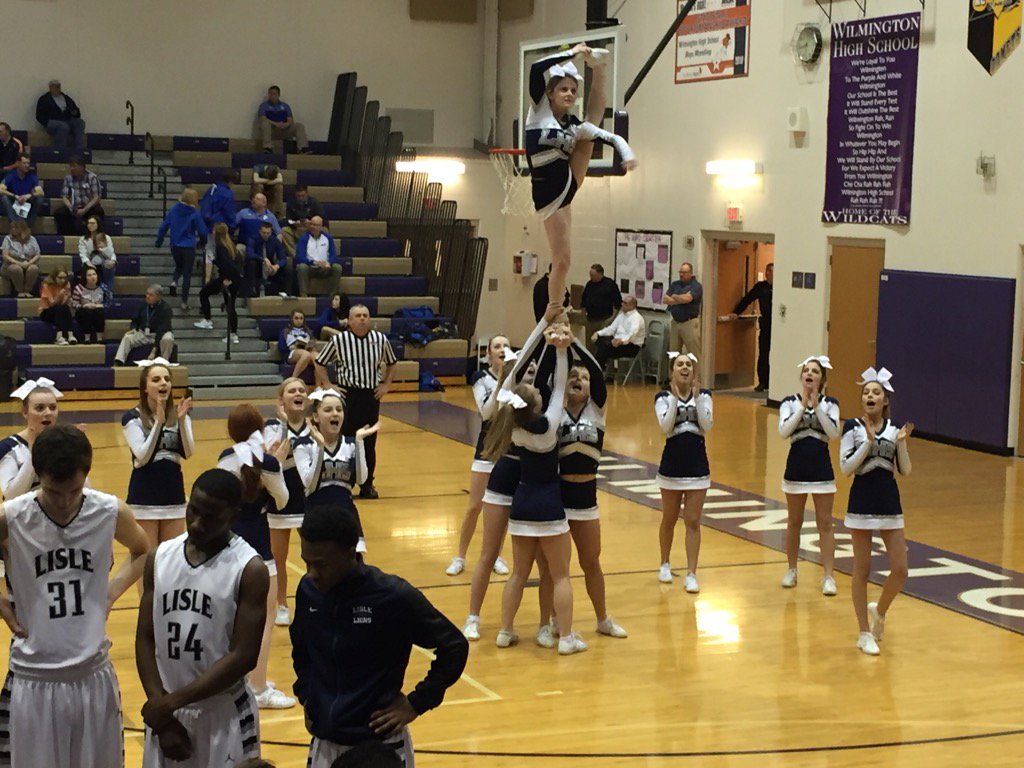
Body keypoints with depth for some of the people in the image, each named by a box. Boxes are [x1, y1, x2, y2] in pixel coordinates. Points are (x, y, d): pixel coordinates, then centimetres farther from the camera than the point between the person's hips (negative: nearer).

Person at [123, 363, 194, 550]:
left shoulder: (179, 414, 3)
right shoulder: (133, 418, -7)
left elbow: (188, 453, -8)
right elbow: (142, 456, -16)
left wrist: (181, 420, -22)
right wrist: (158, 422, -24)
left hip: (174, 497, 4)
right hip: (144, 499, -3)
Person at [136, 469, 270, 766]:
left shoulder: (249, 569, -12)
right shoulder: (160, 558, 1)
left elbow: (243, 656, -15)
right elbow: (145, 640, 3)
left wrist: (173, 701, -15)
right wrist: (161, 705, -7)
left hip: (224, 716, -4)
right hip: (165, 712, 4)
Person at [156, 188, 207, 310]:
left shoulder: (174, 209, -2)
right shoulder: (195, 214, -12)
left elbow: (164, 226, 1)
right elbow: (203, 231, -7)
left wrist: (159, 241, 12)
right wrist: (202, 240, 15)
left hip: (175, 246, 3)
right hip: (188, 248, -3)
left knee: (179, 267, 28)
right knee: (187, 275, 7)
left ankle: (174, 281, -3)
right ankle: (184, 302, 6)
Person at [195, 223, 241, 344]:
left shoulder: (220, 247, -14)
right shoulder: (230, 244, 10)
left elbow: (227, 262, -27)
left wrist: (226, 279, -23)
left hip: (226, 279, -8)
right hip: (236, 279, 8)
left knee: (203, 293, 14)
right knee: (230, 306, 13)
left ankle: (207, 320, 18)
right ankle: (234, 335, 10)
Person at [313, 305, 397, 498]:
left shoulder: (380, 339, 1)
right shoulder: (338, 340, -6)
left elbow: (391, 363, 18)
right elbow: (319, 363, 5)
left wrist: (386, 385, 7)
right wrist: (328, 387, -2)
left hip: (372, 395, 2)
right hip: (347, 394, -2)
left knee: (369, 441, 7)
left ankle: (367, 484, 18)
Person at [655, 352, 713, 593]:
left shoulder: (703, 395, 0)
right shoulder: (663, 397, -4)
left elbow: (707, 425, -14)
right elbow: (665, 426, -19)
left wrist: (696, 397, -20)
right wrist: (675, 397, -23)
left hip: (697, 467, 1)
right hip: (671, 466, 0)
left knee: (693, 522, 1)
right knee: (669, 520, 13)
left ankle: (691, 574, 4)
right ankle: (665, 564, 33)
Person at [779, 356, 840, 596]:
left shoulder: (830, 403, 0)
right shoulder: (790, 402, -1)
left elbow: (833, 433, -15)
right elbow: (783, 431, -16)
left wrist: (817, 406, -18)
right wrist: (803, 406, -19)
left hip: (821, 469, 0)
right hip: (796, 468, 0)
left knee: (824, 524, 1)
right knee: (794, 522, 11)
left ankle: (828, 576, 3)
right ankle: (792, 570, 25)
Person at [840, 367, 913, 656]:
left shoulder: (894, 428, 4)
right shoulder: (853, 428, -5)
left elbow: (905, 470, 3)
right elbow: (846, 467, -12)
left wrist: (902, 443, -12)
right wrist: (869, 442, -20)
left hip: (890, 505, 3)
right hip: (861, 504, -3)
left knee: (900, 571, 0)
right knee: (862, 571, 4)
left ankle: (879, 610, 29)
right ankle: (865, 634, 14)